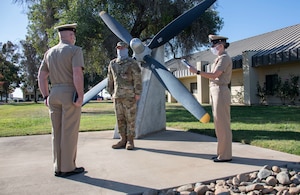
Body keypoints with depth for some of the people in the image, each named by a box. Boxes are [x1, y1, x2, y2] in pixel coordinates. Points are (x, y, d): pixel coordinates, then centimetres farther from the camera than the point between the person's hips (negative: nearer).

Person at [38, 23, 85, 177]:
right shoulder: (75, 50, -4)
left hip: (54, 94, 7)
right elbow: (77, 73, -17)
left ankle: (58, 167, 15)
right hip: (70, 94, -7)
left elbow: (41, 76, 13)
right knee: (70, 132, -2)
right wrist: (81, 95, -16)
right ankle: (68, 168, 5)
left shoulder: (49, 53, 16)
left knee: (57, 131, 9)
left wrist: (46, 97, 14)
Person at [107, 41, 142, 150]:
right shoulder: (112, 64, 12)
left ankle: (130, 141, 7)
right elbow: (110, 79, 16)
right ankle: (123, 140, 16)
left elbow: (138, 79, -8)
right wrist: (111, 93, 13)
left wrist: (137, 94, -12)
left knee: (130, 119, -1)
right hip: (117, 96, 5)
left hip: (130, 96, -5)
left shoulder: (132, 63, -3)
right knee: (120, 119, 7)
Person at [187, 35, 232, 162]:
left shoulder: (224, 58, -7)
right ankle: (222, 152, 16)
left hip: (220, 92, -10)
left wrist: (196, 72, -15)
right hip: (215, 92, 10)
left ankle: (225, 155, -2)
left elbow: (214, 75, -18)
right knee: (219, 123, 10)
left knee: (222, 123, -8)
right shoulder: (219, 59, 23)